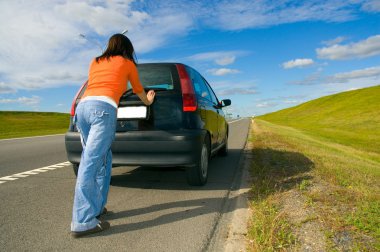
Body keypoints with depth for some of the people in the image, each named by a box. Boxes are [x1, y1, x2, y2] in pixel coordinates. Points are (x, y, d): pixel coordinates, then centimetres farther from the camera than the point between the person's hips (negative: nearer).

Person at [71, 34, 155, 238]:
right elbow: (138, 90, 33)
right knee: (91, 162, -13)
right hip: (103, 108, -6)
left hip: (82, 107, 6)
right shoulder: (127, 63, 19)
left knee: (102, 160, 14)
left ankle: (96, 207, 15)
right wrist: (148, 101, 53)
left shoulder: (95, 62, 29)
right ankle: (82, 222, -12)